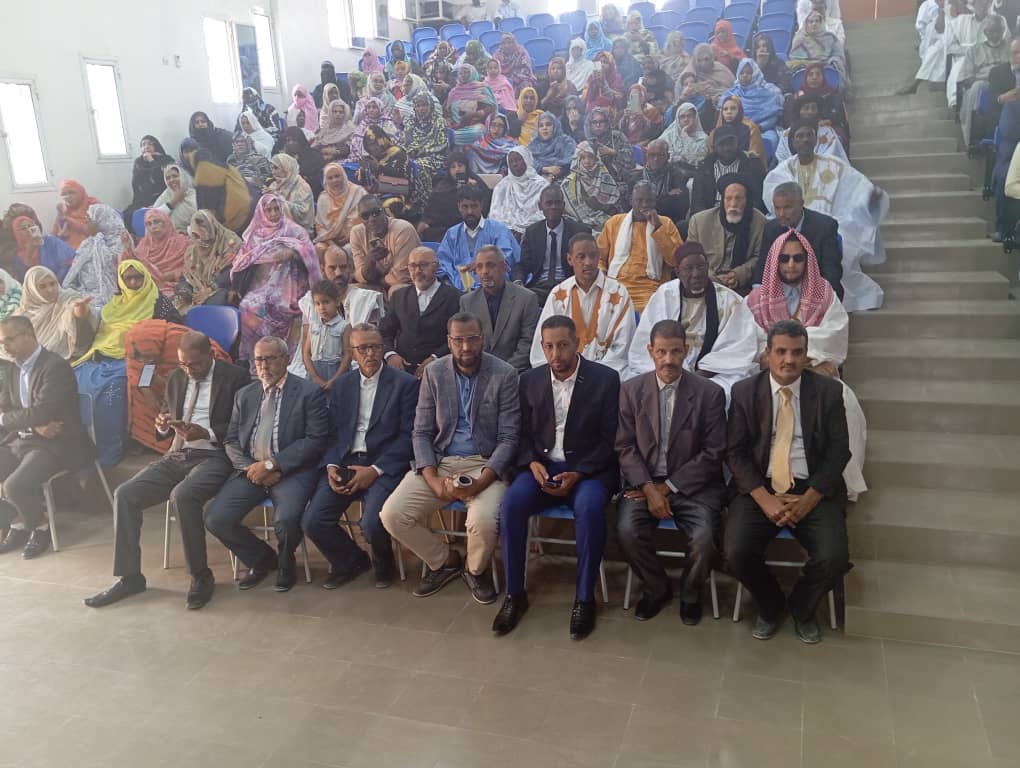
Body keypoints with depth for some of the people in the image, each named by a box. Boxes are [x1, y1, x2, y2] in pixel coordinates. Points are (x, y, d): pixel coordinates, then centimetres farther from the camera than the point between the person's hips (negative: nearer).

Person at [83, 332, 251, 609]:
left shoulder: (235, 378, -3)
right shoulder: (176, 378, 16)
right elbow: (164, 428, 23)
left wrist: (206, 432, -19)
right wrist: (163, 425, -1)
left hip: (213, 457, -6)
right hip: (175, 456, 7)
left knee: (182, 496, -34)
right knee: (125, 494, -13)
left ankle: (201, 576, -16)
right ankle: (129, 577, -1)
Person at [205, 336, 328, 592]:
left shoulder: (309, 393, 0)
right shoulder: (244, 395, 16)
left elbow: (315, 440, -10)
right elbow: (231, 441, 13)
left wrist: (272, 465, -16)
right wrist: (251, 468, -8)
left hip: (291, 470, -5)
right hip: (250, 470, 5)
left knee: (286, 519, -31)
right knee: (215, 519, -15)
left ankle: (285, 563, 6)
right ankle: (261, 559, 14)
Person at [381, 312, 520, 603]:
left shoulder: (504, 375, -7)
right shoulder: (433, 373, 2)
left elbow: (508, 438, -8)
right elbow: (421, 433, 3)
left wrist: (480, 483, -23)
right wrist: (433, 480, -14)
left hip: (485, 464, -3)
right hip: (439, 462, 3)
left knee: (483, 521, -32)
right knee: (392, 514, -17)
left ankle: (476, 569, 6)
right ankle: (445, 560, 12)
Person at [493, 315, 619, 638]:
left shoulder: (605, 379, -3)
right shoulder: (530, 381, 8)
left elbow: (610, 439, -5)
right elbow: (523, 434, 11)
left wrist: (578, 473, -17)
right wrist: (532, 463, -11)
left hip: (588, 469, -3)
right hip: (542, 466, 3)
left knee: (590, 508, -35)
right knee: (511, 503, -26)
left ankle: (584, 598, -16)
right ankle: (515, 594, -10)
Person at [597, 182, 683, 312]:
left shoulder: (665, 224, 12)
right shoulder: (614, 222, 15)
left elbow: (676, 260, 0)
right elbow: (599, 257, 17)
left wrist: (658, 227, -4)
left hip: (651, 291, -1)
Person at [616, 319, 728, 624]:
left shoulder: (710, 393, -3)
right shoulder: (631, 390, 3)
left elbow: (713, 453, -6)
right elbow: (625, 446, 0)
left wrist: (668, 486, -11)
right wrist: (649, 488, -14)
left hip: (692, 484, -1)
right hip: (644, 481, 2)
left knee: (705, 538, -26)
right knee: (627, 531, -25)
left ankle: (690, 593, 9)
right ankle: (656, 588, 7)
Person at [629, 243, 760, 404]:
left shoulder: (729, 301, 0)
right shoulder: (663, 297, 3)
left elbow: (740, 353, -6)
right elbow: (643, 349, -1)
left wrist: (703, 375, -17)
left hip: (716, 377, -1)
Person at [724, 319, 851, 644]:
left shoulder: (828, 390, 4)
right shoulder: (744, 391, 3)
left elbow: (839, 451, 0)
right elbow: (735, 453, -1)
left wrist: (810, 498, -12)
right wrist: (764, 498, -15)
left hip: (813, 490, 0)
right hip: (759, 489, 0)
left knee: (834, 558, -23)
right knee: (736, 553, -23)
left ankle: (801, 608, 13)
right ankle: (771, 606, 11)